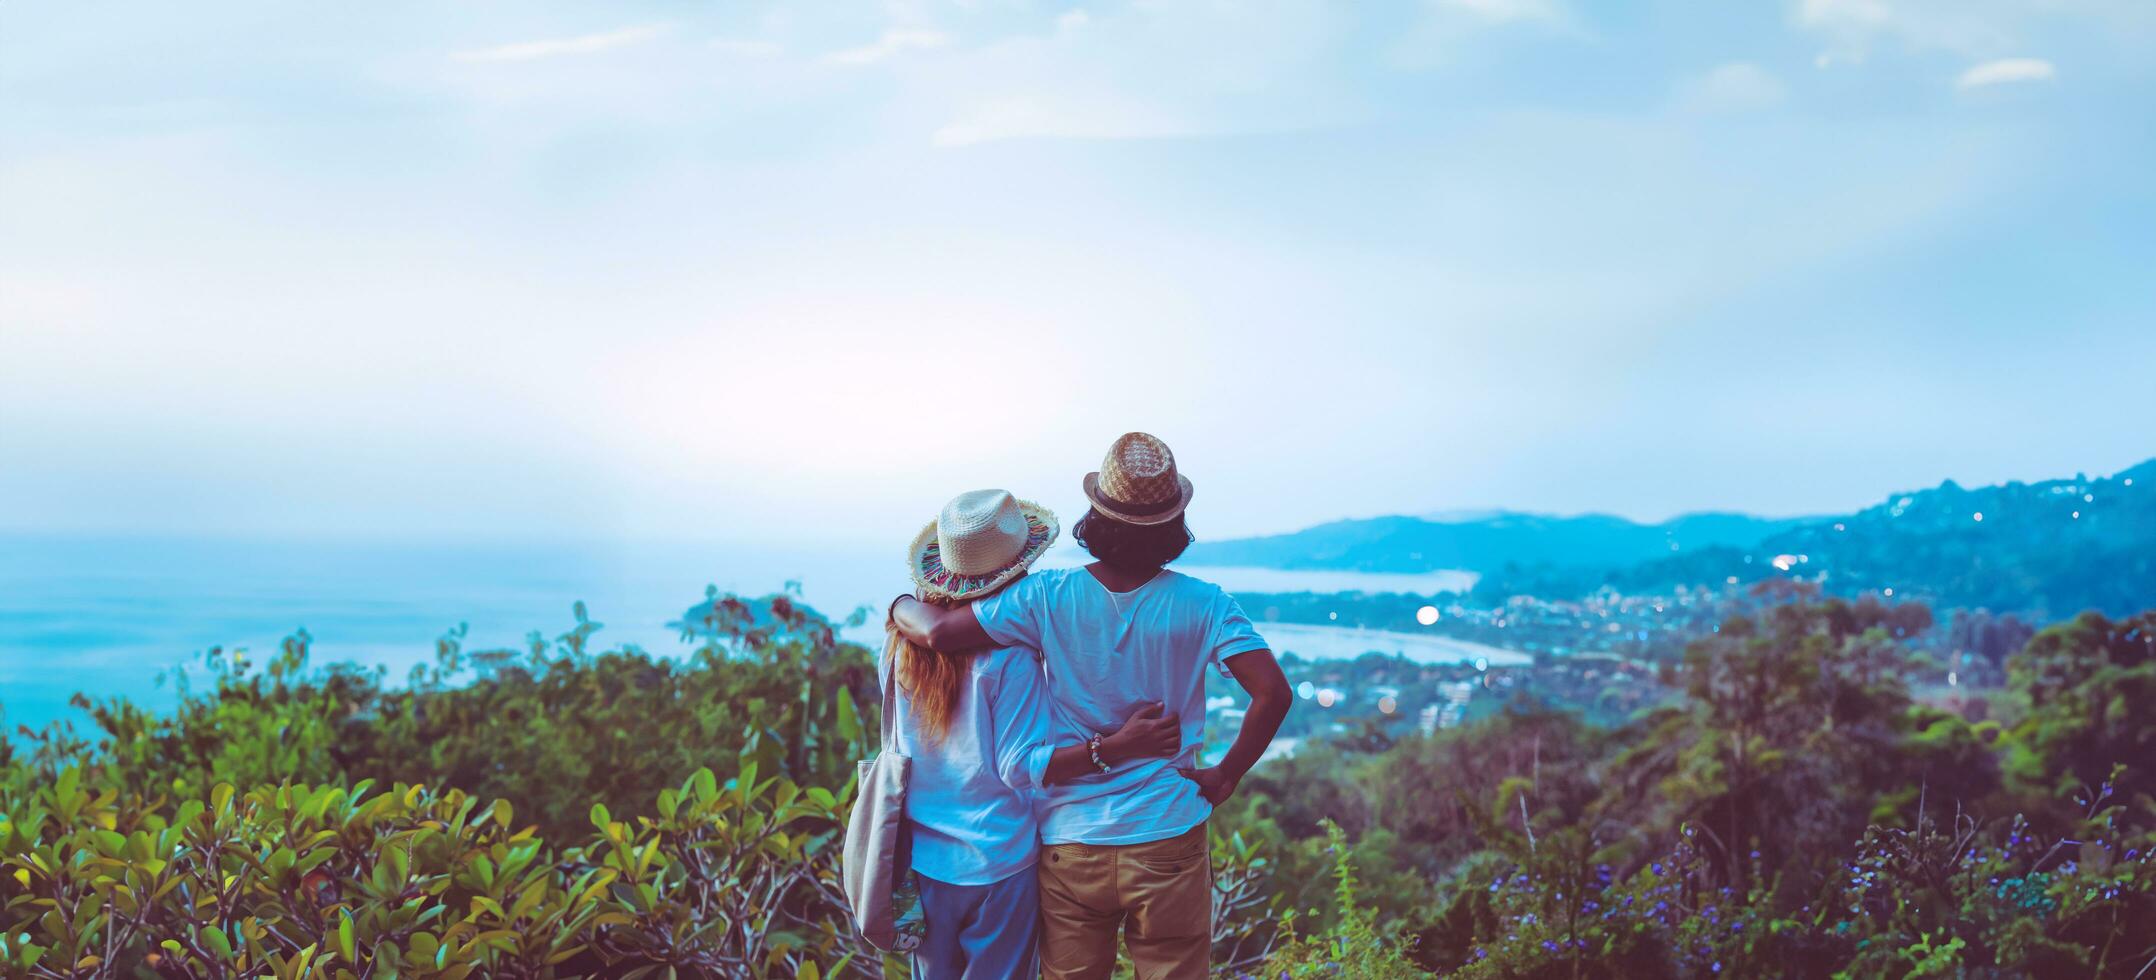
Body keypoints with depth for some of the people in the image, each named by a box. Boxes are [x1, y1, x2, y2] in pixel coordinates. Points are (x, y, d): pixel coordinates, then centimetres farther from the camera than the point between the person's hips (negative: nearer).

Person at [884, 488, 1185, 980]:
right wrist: (1117, 746, -22)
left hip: (921, 859, 5)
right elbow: (1021, 767, -19)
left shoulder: (902, 641, -3)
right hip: (996, 865, -5)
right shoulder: (1011, 656, -19)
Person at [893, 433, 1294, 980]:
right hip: (1168, 843, -1)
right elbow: (1273, 692, -17)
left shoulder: (1048, 598, -9)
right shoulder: (1201, 605, -8)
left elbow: (936, 632, -15)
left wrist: (899, 606, 7)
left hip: (1069, 847, 1)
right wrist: (1225, 777, -5)